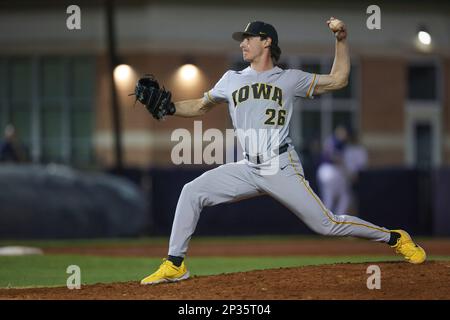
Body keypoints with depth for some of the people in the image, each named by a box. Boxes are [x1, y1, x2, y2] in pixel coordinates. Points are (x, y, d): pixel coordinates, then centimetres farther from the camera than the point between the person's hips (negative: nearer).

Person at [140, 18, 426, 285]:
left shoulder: (290, 79, 5)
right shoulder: (232, 80, 14)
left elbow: (338, 80, 7)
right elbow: (199, 107, 22)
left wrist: (342, 39, -2)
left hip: (282, 169, -4)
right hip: (249, 169, 4)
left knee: (326, 224, -7)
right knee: (192, 192, -11)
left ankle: (395, 238, 10)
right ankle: (175, 265, -5)